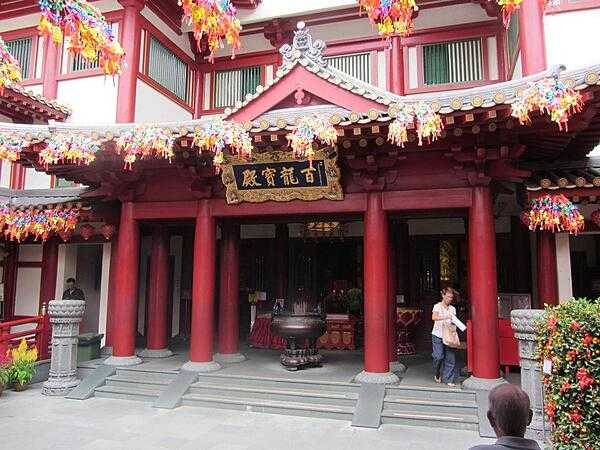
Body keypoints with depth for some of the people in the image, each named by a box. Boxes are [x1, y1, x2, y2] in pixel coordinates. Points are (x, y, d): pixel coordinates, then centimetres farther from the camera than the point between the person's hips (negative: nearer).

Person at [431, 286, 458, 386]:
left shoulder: (453, 309, 12)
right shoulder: (437, 306, -1)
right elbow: (434, 317, -18)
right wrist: (446, 317, -31)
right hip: (438, 335, -3)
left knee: (450, 358, -3)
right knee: (438, 357, -7)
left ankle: (449, 379, 6)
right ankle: (437, 374, 20)